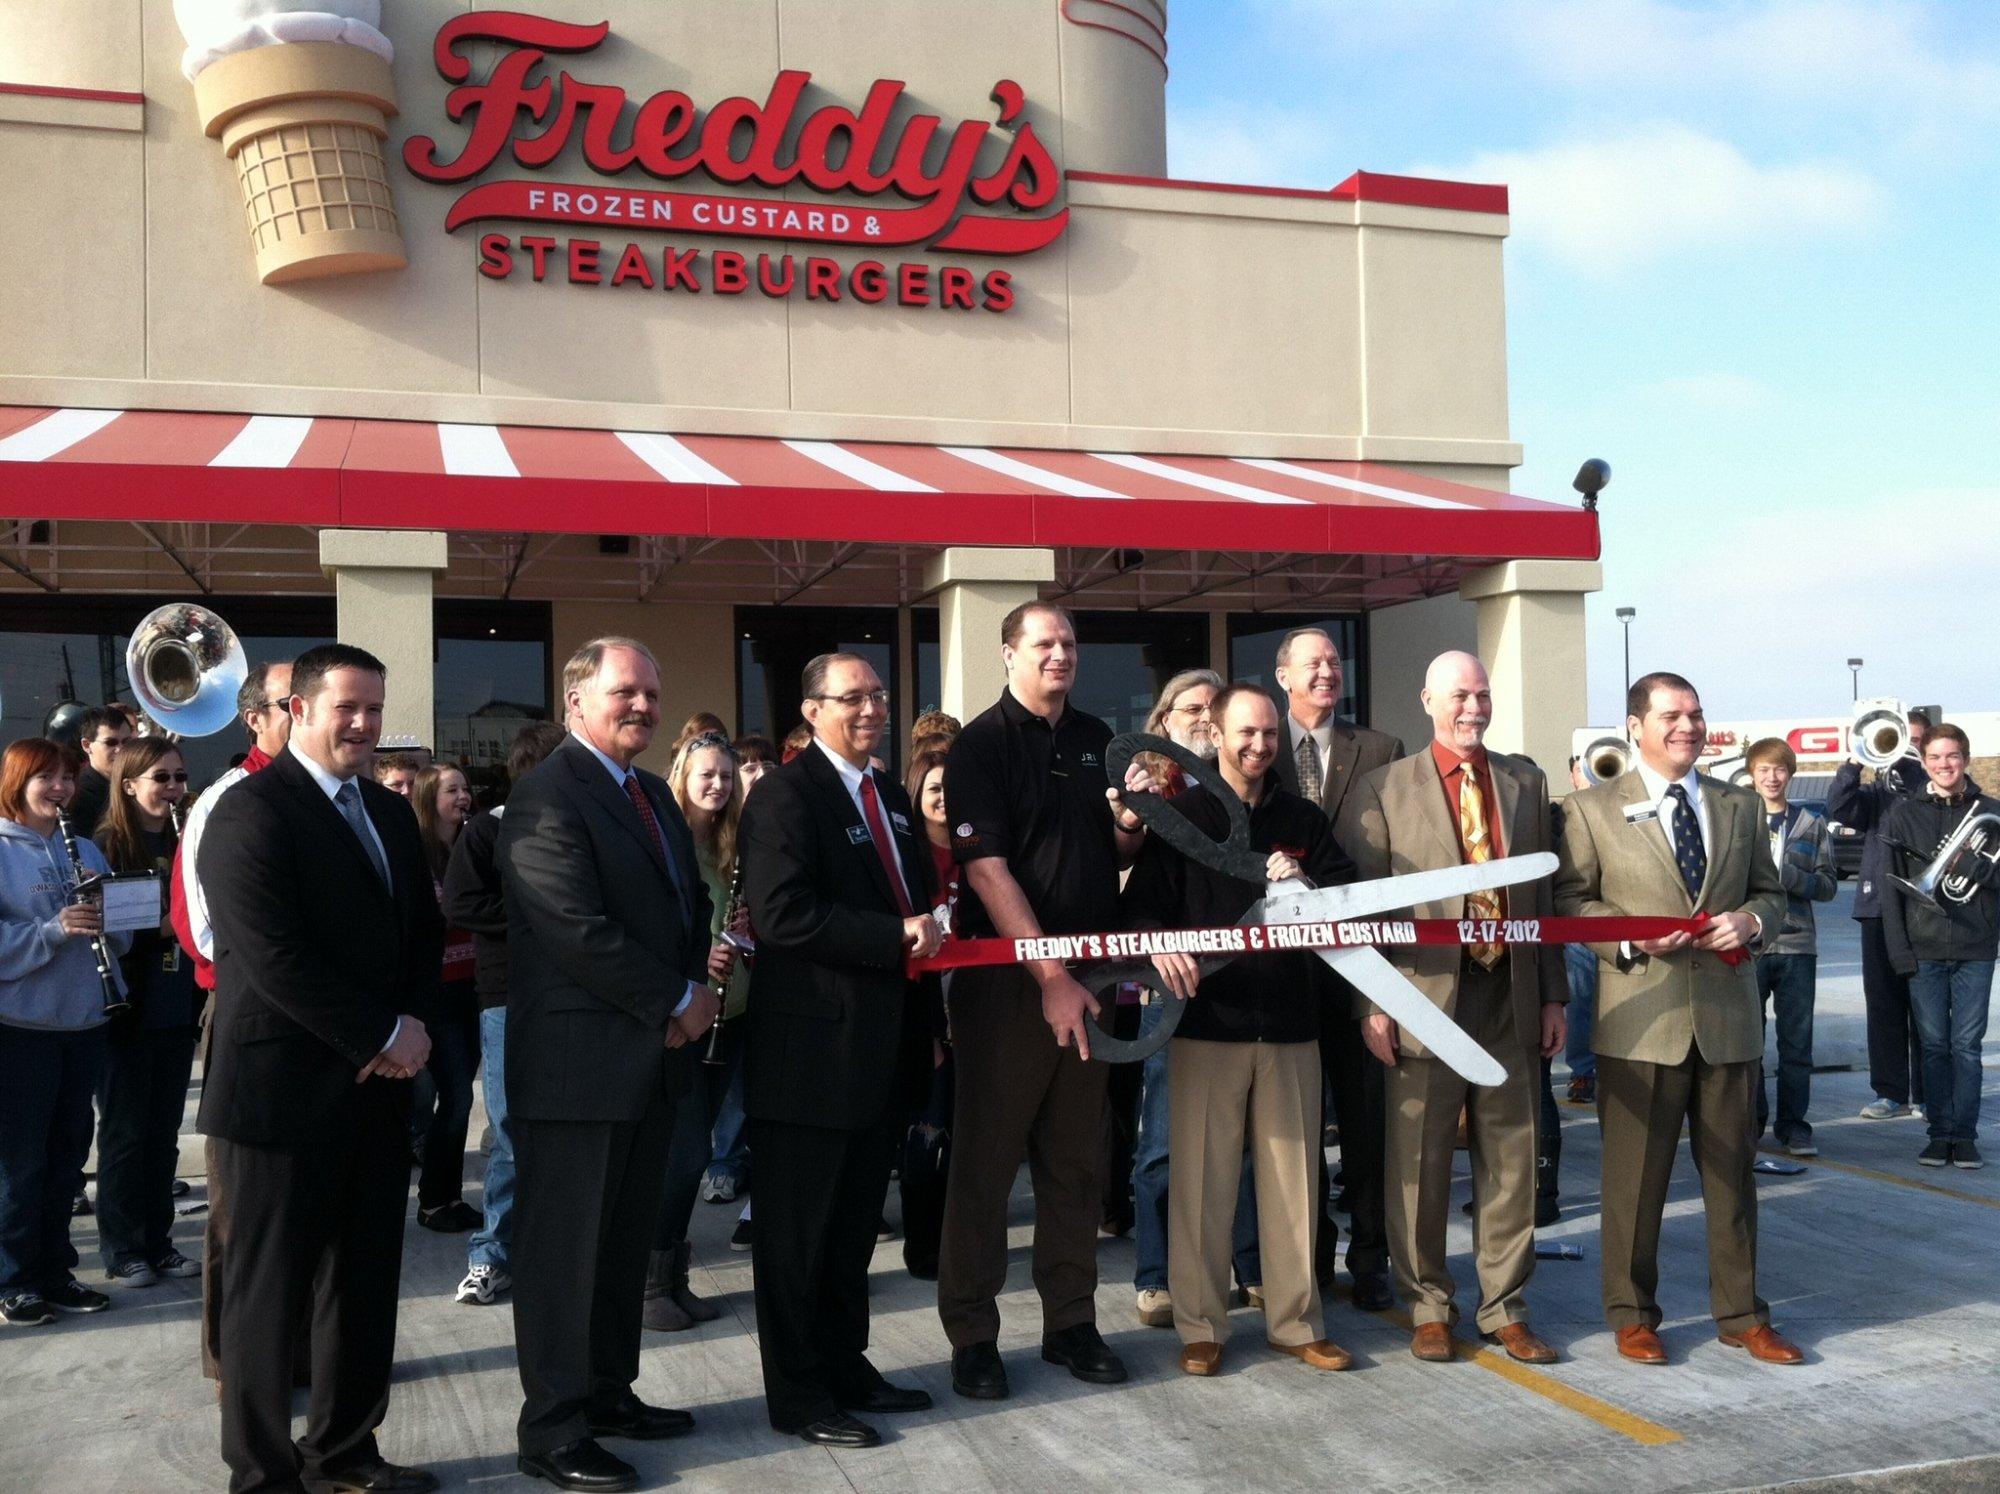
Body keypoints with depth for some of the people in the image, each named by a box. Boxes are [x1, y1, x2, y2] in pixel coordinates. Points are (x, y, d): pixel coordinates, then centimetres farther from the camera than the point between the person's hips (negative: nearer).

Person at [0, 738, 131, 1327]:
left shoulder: (85, 850, 11)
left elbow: (121, 935, 11)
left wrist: (107, 918, -10)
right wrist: (52, 931, -26)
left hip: (82, 1024, 6)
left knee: (66, 1157, 13)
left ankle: (53, 1271, 25)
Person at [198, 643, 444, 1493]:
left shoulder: (391, 812, 14)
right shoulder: (251, 810, -12)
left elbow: (422, 931, 15)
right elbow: (273, 955, -20)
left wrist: (414, 1023, -3)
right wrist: (381, 1037, -15)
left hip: (376, 1088, 7)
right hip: (284, 1090, -7)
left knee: (366, 1286, 13)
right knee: (269, 1290, 6)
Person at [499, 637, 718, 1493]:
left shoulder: (652, 795, 15)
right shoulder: (548, 799, -14)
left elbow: (689, 901, 18)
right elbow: (580, 931, -22)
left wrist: (692, 989, -1)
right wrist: (676, 1002, -13)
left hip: (651, 1055, 9)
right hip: (578, 1061, -9)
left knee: (627, 1239, 16)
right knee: (564, 1248, 1)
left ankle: (608, 1392, 30)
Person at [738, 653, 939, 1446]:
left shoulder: (890, 795, 15)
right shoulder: (786, 796, -13)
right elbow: (783, 913, -24)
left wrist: (926, 929, 6)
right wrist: (897, 939, -22)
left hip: (881, 1047, 8)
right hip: (812, 1047, -8)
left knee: (855, 1223, 18)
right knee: (798, 1227, 4)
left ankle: (845, 1365, 31)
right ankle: (798, 1392, 15)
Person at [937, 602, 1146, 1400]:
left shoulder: (1096, 739, 12)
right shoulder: (982, 744, -6)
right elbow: (988, 871, -13)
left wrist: (1129, 828, -3)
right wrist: (1052, 978, -17)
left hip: (1084, 973, 6)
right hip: (1006, 975, -6)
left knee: (1075, 1157, 11)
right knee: (986, 1158, 1)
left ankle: (1071, 1321, 22)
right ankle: (972, 1335, 11)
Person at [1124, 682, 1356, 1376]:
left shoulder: (1303, 820, 13)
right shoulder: (1181, 816, 4)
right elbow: (1142, 904, -2)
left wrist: (1306, 888, -9)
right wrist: (1159, 946, -22)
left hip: (1289, 1024, 3)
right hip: (1207, 1021, -3)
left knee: (1293, 1178, 7)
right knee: (1202, 1180, 1)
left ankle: (1295, 1320, 19)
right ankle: (1201, 1326, 13)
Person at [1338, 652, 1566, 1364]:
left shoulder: (1525, 782, 12)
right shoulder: (1383, 789, 0)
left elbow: (1541, 894, 13)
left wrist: (1553, 994, 10)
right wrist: (1372, 1003, -8)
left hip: (1510, 999, 3)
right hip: (1424, 998, -3)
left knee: (1510, 1161, 9)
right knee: (1419, 1165, 5)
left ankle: (1504, 1308, 22)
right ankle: (1428, 1306, 20)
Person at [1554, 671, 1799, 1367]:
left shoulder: (1739, 806, 13)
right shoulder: (1592, 809, 1)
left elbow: (1770, 892, 17)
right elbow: (1569, 901, 0)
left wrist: (1750, 919, -6)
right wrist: (1633, 937, -16)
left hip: (1727, 1015, 4)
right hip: (1641, 1019, -3)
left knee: (1733, 1172, 11)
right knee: (1635, 1175, 4)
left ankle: (1740, 1315, 25)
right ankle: (1633, 1315, 19)